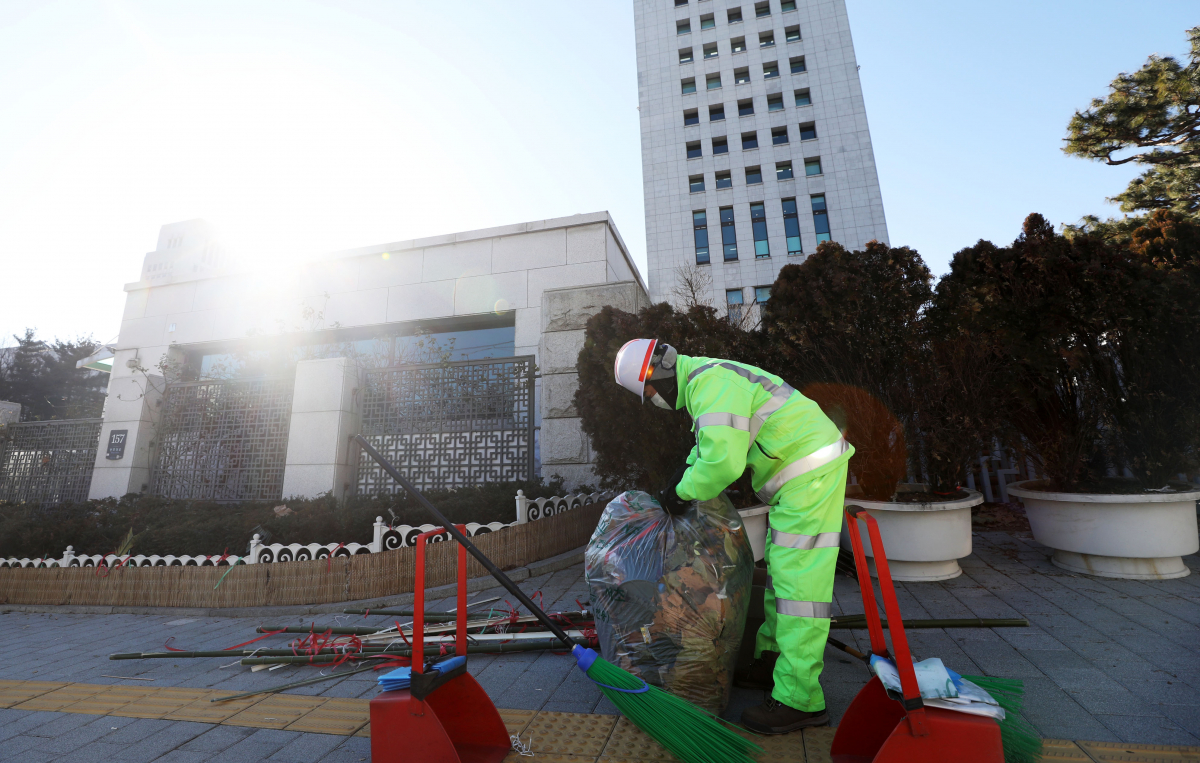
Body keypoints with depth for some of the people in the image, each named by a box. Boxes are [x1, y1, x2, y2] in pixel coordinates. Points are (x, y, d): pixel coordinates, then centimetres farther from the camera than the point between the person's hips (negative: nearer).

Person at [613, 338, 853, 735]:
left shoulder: (711, 383, -22)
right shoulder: (704, 379, 12)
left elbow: (724, 461, -31)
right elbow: (710, 443, 23)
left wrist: (683, 494, -15)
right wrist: (685, 475, 9)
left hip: (811, 471, -11)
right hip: (799, 471, 11)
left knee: (798, 578, -7)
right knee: (780, 570, 17)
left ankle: (799, 699, 3)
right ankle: (771, 662, 30)